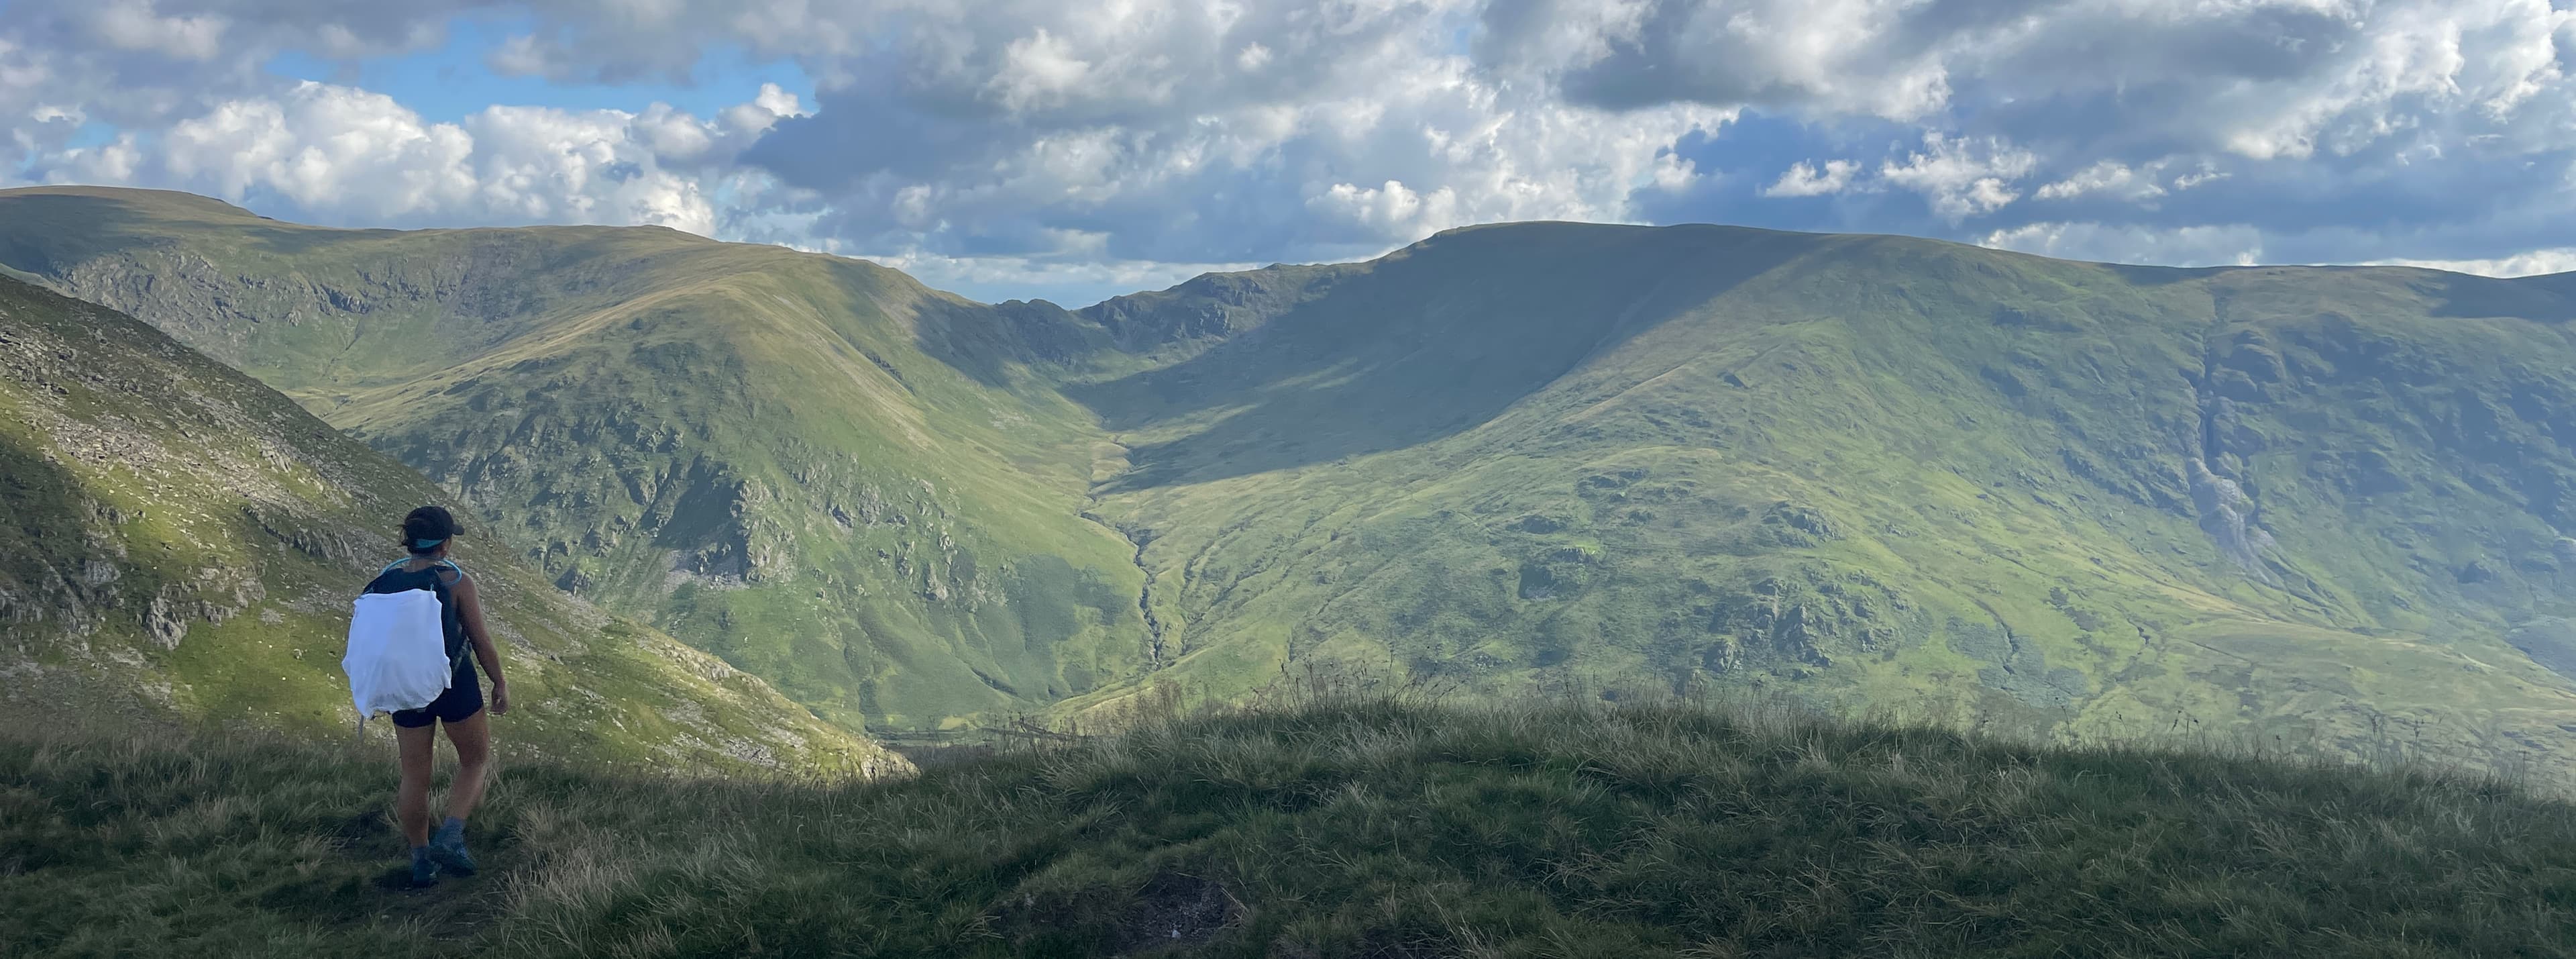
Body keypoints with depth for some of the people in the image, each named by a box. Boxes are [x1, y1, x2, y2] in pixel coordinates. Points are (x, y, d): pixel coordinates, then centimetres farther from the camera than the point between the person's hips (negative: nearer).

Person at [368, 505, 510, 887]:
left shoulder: (385, 581, -2)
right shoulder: (456, 581, -15)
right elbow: (482, 641, -10)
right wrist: (499, 684, 3)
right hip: (455, 687, -4)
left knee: (415, 776, 15)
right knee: (476, 760, 17)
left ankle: (421, 859, 24)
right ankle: (450, 837, 1)